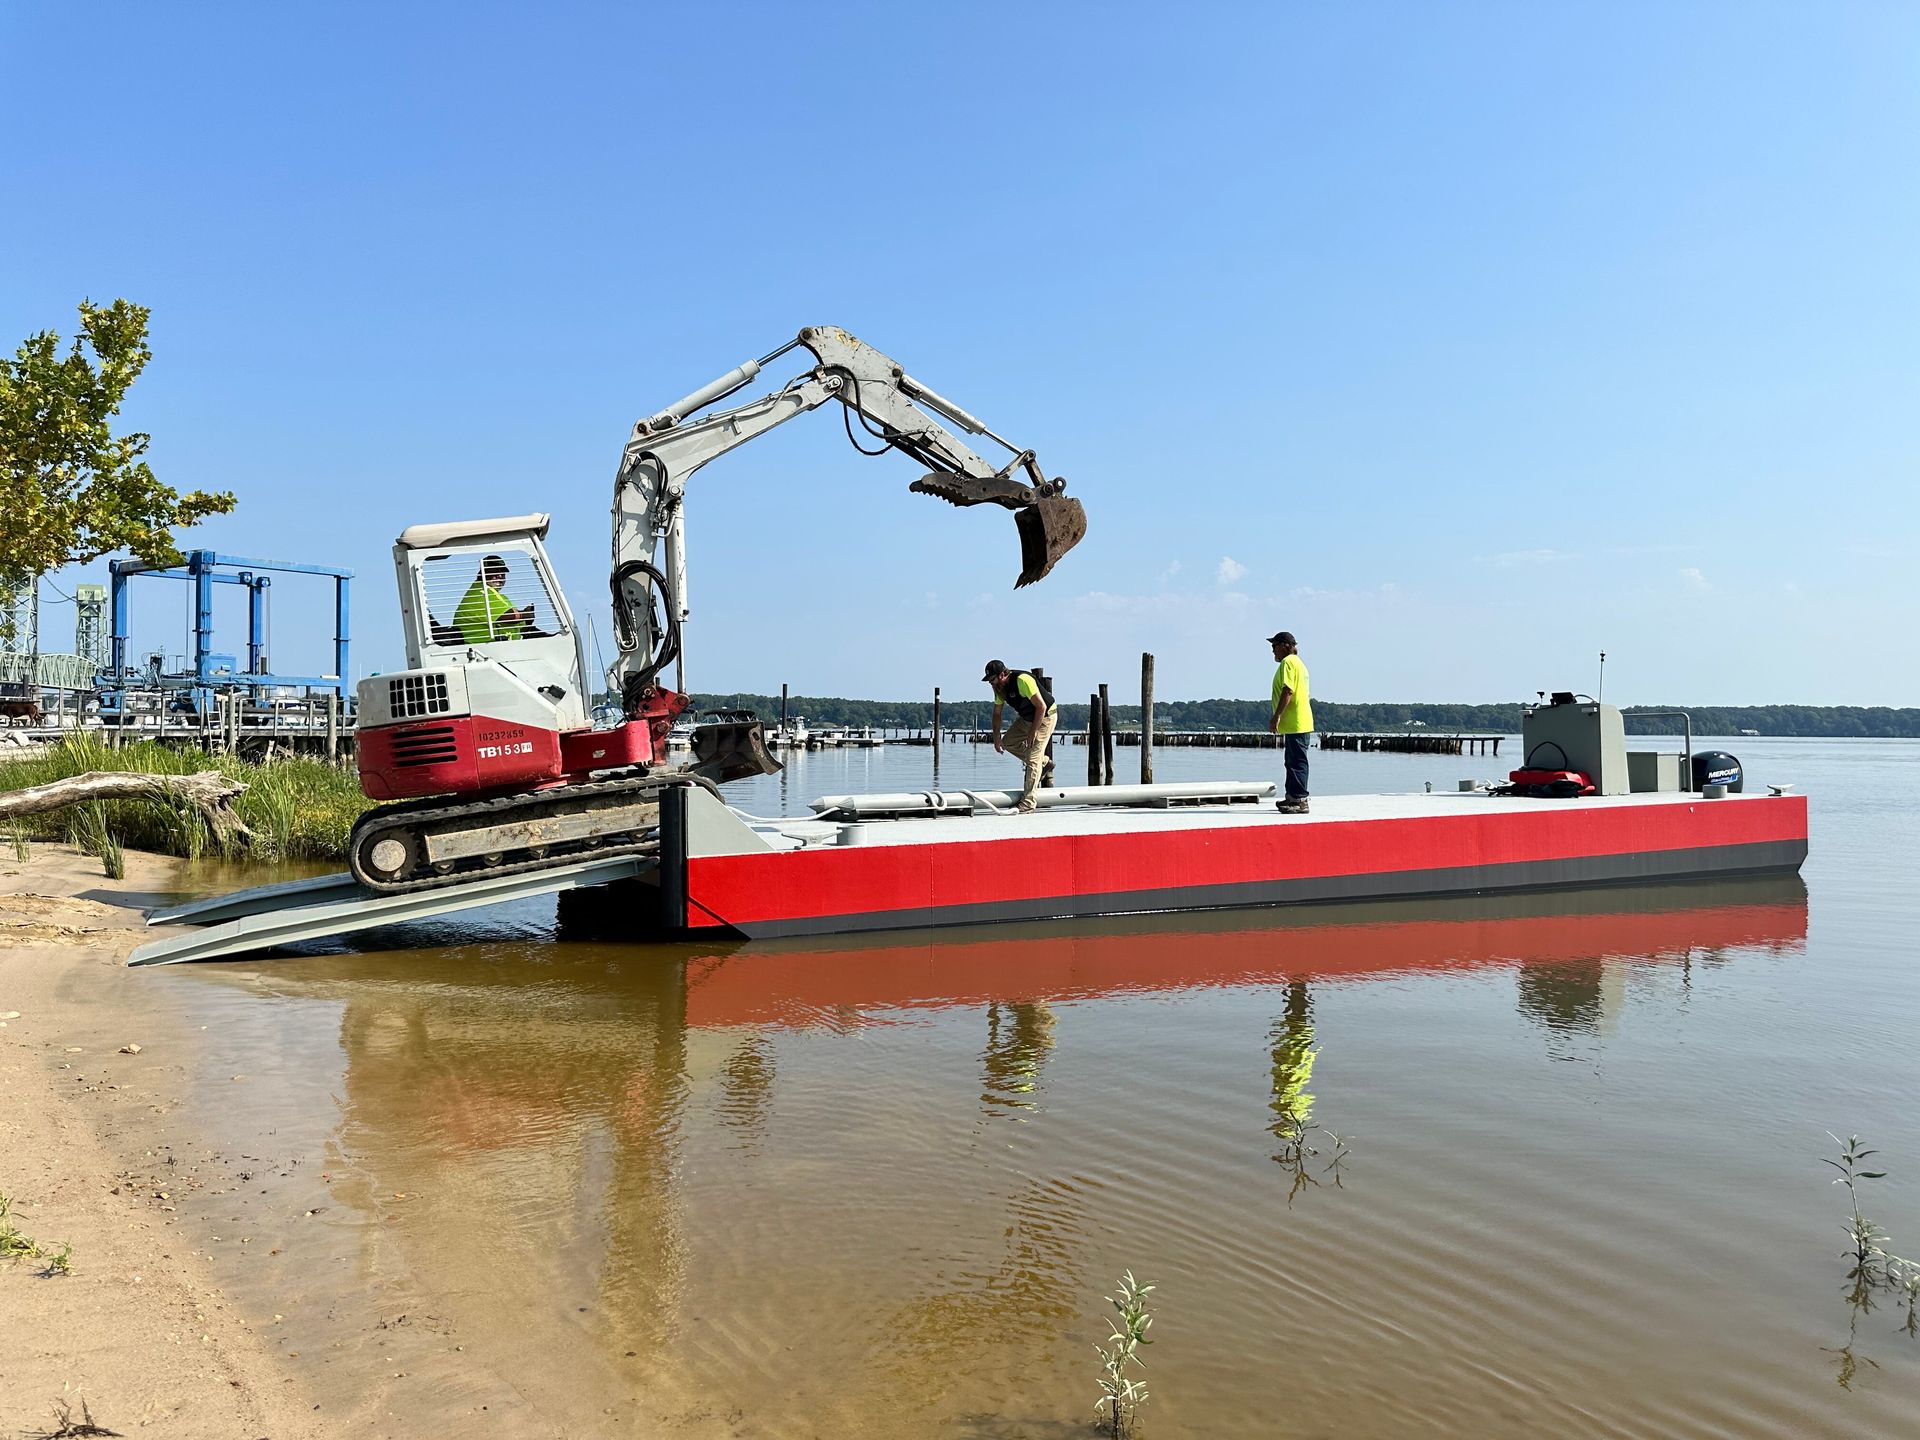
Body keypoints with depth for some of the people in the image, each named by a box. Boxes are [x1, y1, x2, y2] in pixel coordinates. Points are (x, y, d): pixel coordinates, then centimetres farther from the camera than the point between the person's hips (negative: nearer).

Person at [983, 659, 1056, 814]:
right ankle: (1044, 763, 19)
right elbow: (997, 713, 9)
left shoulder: (1023, 680, -30)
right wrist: (996, 737, 3)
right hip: (1026, 718, 9)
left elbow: (1041, 707, -29)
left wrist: (1032, 732, -25)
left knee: (1033, 759, -13)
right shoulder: (999, 687, -4)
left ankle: (1028, 805, -11)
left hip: (1045, 717, -9)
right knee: (1008, 742, 6)